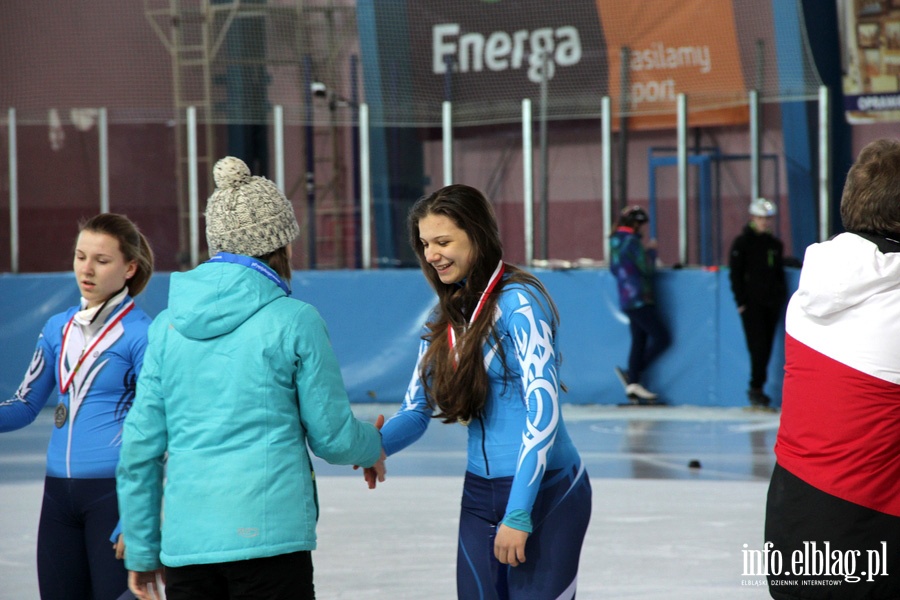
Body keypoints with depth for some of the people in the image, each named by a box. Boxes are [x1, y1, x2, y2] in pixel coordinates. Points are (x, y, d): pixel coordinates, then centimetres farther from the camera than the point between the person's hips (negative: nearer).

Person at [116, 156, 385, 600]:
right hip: (269, 536, -4)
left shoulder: (169, 325, 8)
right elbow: (333, 437, 0)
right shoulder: (294, 321, -4)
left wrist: (141, 550, 17)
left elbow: (140, 448, 8)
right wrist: (373, 447, 24)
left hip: (185, 542, 4)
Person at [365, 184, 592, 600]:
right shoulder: (445, 318, 10)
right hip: (480, 494, 7)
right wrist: (375, 445, -12)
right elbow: (416, 410, 11)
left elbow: (542, 410, -20)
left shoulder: (519, 302, -14)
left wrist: (518, 514, -23)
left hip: (545, 492, -7)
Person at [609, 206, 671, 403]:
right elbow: (648, 269, -16)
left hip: (627, 299, 9)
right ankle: (633, 376, -8)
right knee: (662, 338, -7)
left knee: (639, 341, 11)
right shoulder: (632, 242, -16)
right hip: (639, 299, -9)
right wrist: (651, 251, 1)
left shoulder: (616, 241, 12)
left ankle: (633, 384, 8)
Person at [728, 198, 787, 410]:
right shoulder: (742, 242, -1)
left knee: (766, 346, 4)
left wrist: (781, 296, 10)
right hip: (751, 303, -5)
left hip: (771, 303, 5)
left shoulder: (775, 245, 15)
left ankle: (757, 389, 10)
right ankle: (756, 388, -10)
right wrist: (740, 300, -10)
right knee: (757, 346, -13)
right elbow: (735, 273, -3)